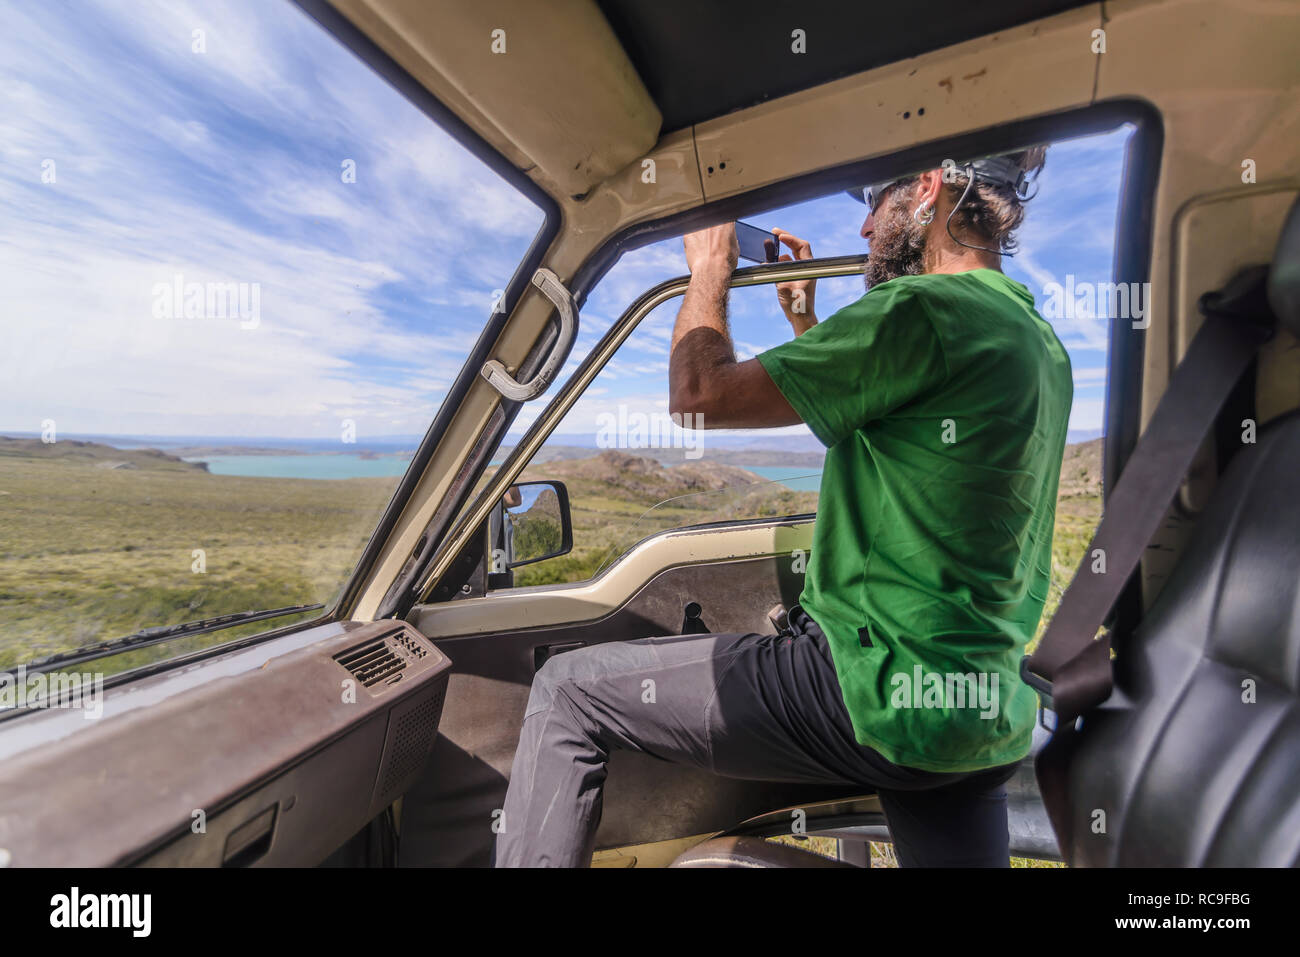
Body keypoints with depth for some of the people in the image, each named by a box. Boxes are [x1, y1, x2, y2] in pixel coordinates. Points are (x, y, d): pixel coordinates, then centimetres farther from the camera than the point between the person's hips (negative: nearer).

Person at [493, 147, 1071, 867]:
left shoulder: (928, 309, -16)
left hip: (879, 697, -9)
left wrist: (709, 269, 4)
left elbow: (699, 394, -14)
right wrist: (805, 321, 24)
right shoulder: (1041, 344, 15)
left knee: (568, 690, 1)